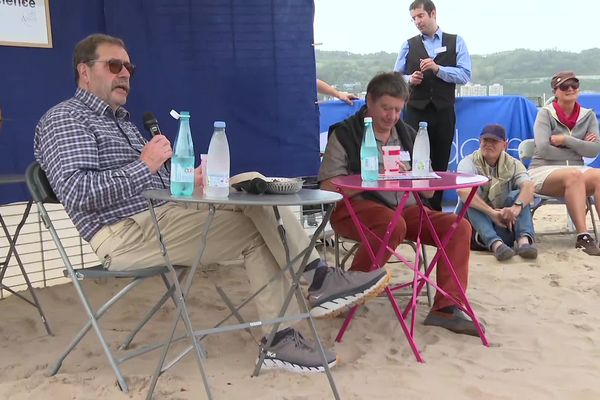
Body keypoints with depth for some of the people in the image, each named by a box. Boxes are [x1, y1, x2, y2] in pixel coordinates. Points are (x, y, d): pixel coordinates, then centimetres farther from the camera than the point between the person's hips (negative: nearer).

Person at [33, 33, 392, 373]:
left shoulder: (121, 121, 27)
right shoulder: (64, 119, -1)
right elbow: (76, 193, -18)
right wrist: (143, 166, -18)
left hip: (161, 216, 9)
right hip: (128, 234, -9)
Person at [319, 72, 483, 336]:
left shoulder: (408, 134, 17)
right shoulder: (344, 134, 1)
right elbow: (328, 187, -11)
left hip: (404, 209, 6)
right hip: (356, 208, -5)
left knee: (459, 227, -13)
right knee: (393, 224, -37)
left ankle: (447, 308, -12)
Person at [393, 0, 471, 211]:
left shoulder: (456, 42, 6)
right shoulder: (409, 45, 10)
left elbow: (465, 75, -4)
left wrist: (438, 68, -15)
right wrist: (409, 79, -10)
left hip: (443, 113, 0)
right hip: (415, 112, 0)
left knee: (440, 164, 7)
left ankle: (435, 210, 18)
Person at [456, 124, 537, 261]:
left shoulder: (513, 164, 2)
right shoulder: (469, 162, -7)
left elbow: (528, 186, -20)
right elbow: (463, 191, -29)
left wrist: (516, 208, -42)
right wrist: (492, 212, -39)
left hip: (504, 223, 2)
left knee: (518, 195, -20)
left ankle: (524, 240, -43)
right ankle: (495, 243, -49)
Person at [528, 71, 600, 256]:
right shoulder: (546, 113, 2)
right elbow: (543, 149, -12)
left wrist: (565, 140, -10)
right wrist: (579, 147, -3)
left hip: (577, 169, 4)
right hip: (543, 170, -3)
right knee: (573, 175, -36)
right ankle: (583, 236, -40)